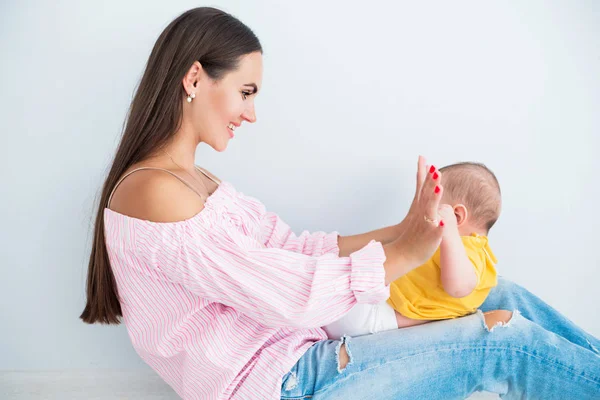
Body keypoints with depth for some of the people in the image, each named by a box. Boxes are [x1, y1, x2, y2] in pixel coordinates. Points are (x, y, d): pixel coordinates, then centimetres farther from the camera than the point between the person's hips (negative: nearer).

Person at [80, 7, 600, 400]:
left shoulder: (199, 182, 14)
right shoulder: (150, 191, -17)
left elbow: (294, 248, 8)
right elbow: (287, 295, -24)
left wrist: (399, 230, -1)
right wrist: (401, 254, -14)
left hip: (302, 357, 9)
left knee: (506, 296, 5)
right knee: (505, 341, -13)